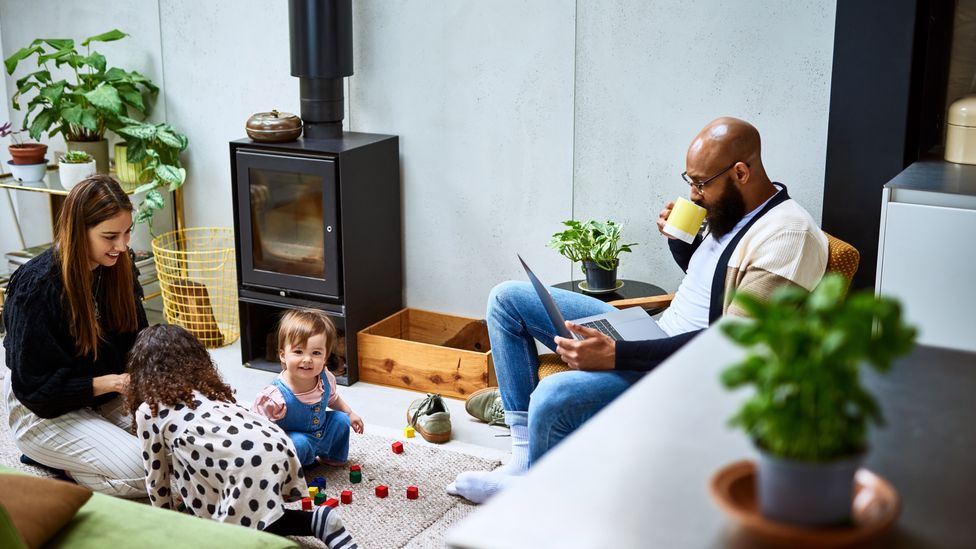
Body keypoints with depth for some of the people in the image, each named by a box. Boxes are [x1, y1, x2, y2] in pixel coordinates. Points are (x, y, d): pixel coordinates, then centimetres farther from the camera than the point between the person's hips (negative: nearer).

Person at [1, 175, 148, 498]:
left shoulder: (118, 269, -5)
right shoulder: (37, 287, -25)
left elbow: (136, 341, 8)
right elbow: (34, 386, -20)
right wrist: (108, 382, -27)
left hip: (107, 397, 7)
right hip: (45, 411, -7)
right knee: (144, 472, -24)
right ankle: (45, 453, 1)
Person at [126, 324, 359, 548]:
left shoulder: (148, 412, 15)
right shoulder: (209, 388, 33)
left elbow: (156, 474, 23)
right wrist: (181, 494, 56)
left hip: (249, 464, -7)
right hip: (277, 446, 7)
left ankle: (315, 522, -8)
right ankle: (318, 520, 7)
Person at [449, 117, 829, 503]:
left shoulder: (788, 234, -21)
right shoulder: (733, 210, 8)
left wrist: (615, 355, -32)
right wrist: (677, 237, 5)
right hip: (655, 337, 10)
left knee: (553, 397, -34)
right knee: (507, 298, 7)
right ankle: (525, 453, 1)